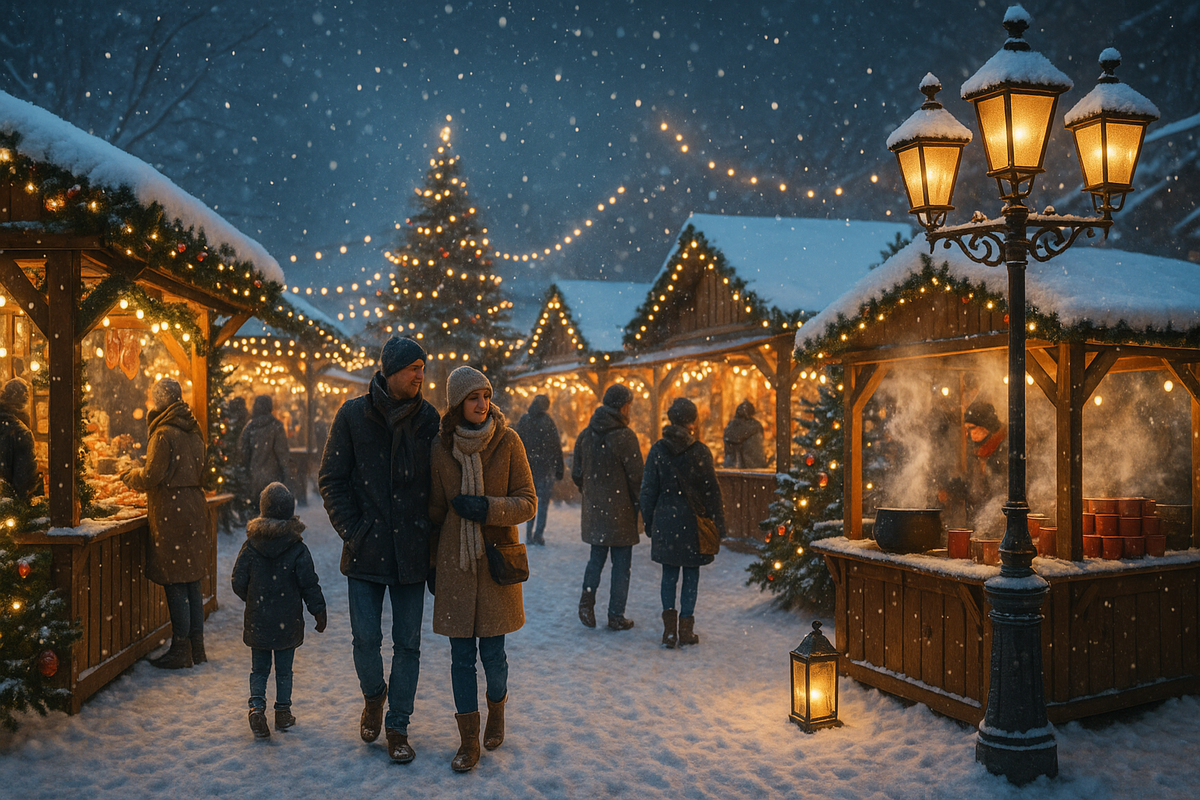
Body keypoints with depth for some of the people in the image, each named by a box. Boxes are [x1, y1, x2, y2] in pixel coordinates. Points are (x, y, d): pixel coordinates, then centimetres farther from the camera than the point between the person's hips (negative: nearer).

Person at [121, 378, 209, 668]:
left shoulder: (164, 434, -13)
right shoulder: (194, 431, 12)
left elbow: (151, 477, -14)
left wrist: (130, 476, 7)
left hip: (171, 515, -8)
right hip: (194, 510, 8)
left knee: (175, 587, -1)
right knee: (192, 584, 13)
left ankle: (180, 651, 5)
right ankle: (196, 647, 19)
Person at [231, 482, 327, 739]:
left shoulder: (250, 545, -6)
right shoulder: (297, 548, -11)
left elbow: (238, 583, -1)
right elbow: (310, 584, -8)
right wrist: (319, 611, 4)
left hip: (257, 620, 1)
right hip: (288, 621, -1)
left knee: (259, 669, 13)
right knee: (284, 669, 12)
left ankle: (257, 707, -3)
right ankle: (283, 712, 18)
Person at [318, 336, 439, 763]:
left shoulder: (428, 418, 1)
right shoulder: (353, 415, -1)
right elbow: (331, 479, 2)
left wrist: (430, 534, -2)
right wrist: (352, 531, -5)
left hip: (412, 551, 1)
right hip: (366, 549, -1)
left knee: (408, 643, 6)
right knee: (366, 638, 5)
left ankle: (398, 725, 22)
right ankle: (373, 697, 36)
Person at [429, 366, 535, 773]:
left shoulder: (508, 441, -6)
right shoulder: (441, 448, 0)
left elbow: (528, 503, -5)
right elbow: (436, 508, 11)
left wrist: (487, 508, -20)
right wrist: (431, 558, 15)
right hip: (456, 561, 2)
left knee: (492, 651, 3)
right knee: (461, 655, 5)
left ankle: (496, 709, 35)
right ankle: (469, 742, 19)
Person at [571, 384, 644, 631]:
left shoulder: (586, 434, 4)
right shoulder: (625, 436, -16)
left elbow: (576, 474, 8)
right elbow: (636, 477, -16)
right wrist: (638, 504, -2)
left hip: (593, 509, 5)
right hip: (620, 511, -5)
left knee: (596, 556, 19)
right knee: (621, 563, 6)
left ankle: (587, 600, 3)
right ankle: (616, 616, 11)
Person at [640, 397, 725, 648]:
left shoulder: (658, 450, -2)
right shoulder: (700, 451, -8)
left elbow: (648, 490, 2)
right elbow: (711, 491, -4)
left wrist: (648, 522, 12)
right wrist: (718, 523, 4)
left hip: (665, 520, 2)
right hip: (693, 521, -2)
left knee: (669, 574, 11)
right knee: (691, 575, 8)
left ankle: (670, 628, 5)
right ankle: (686, 628, 11)